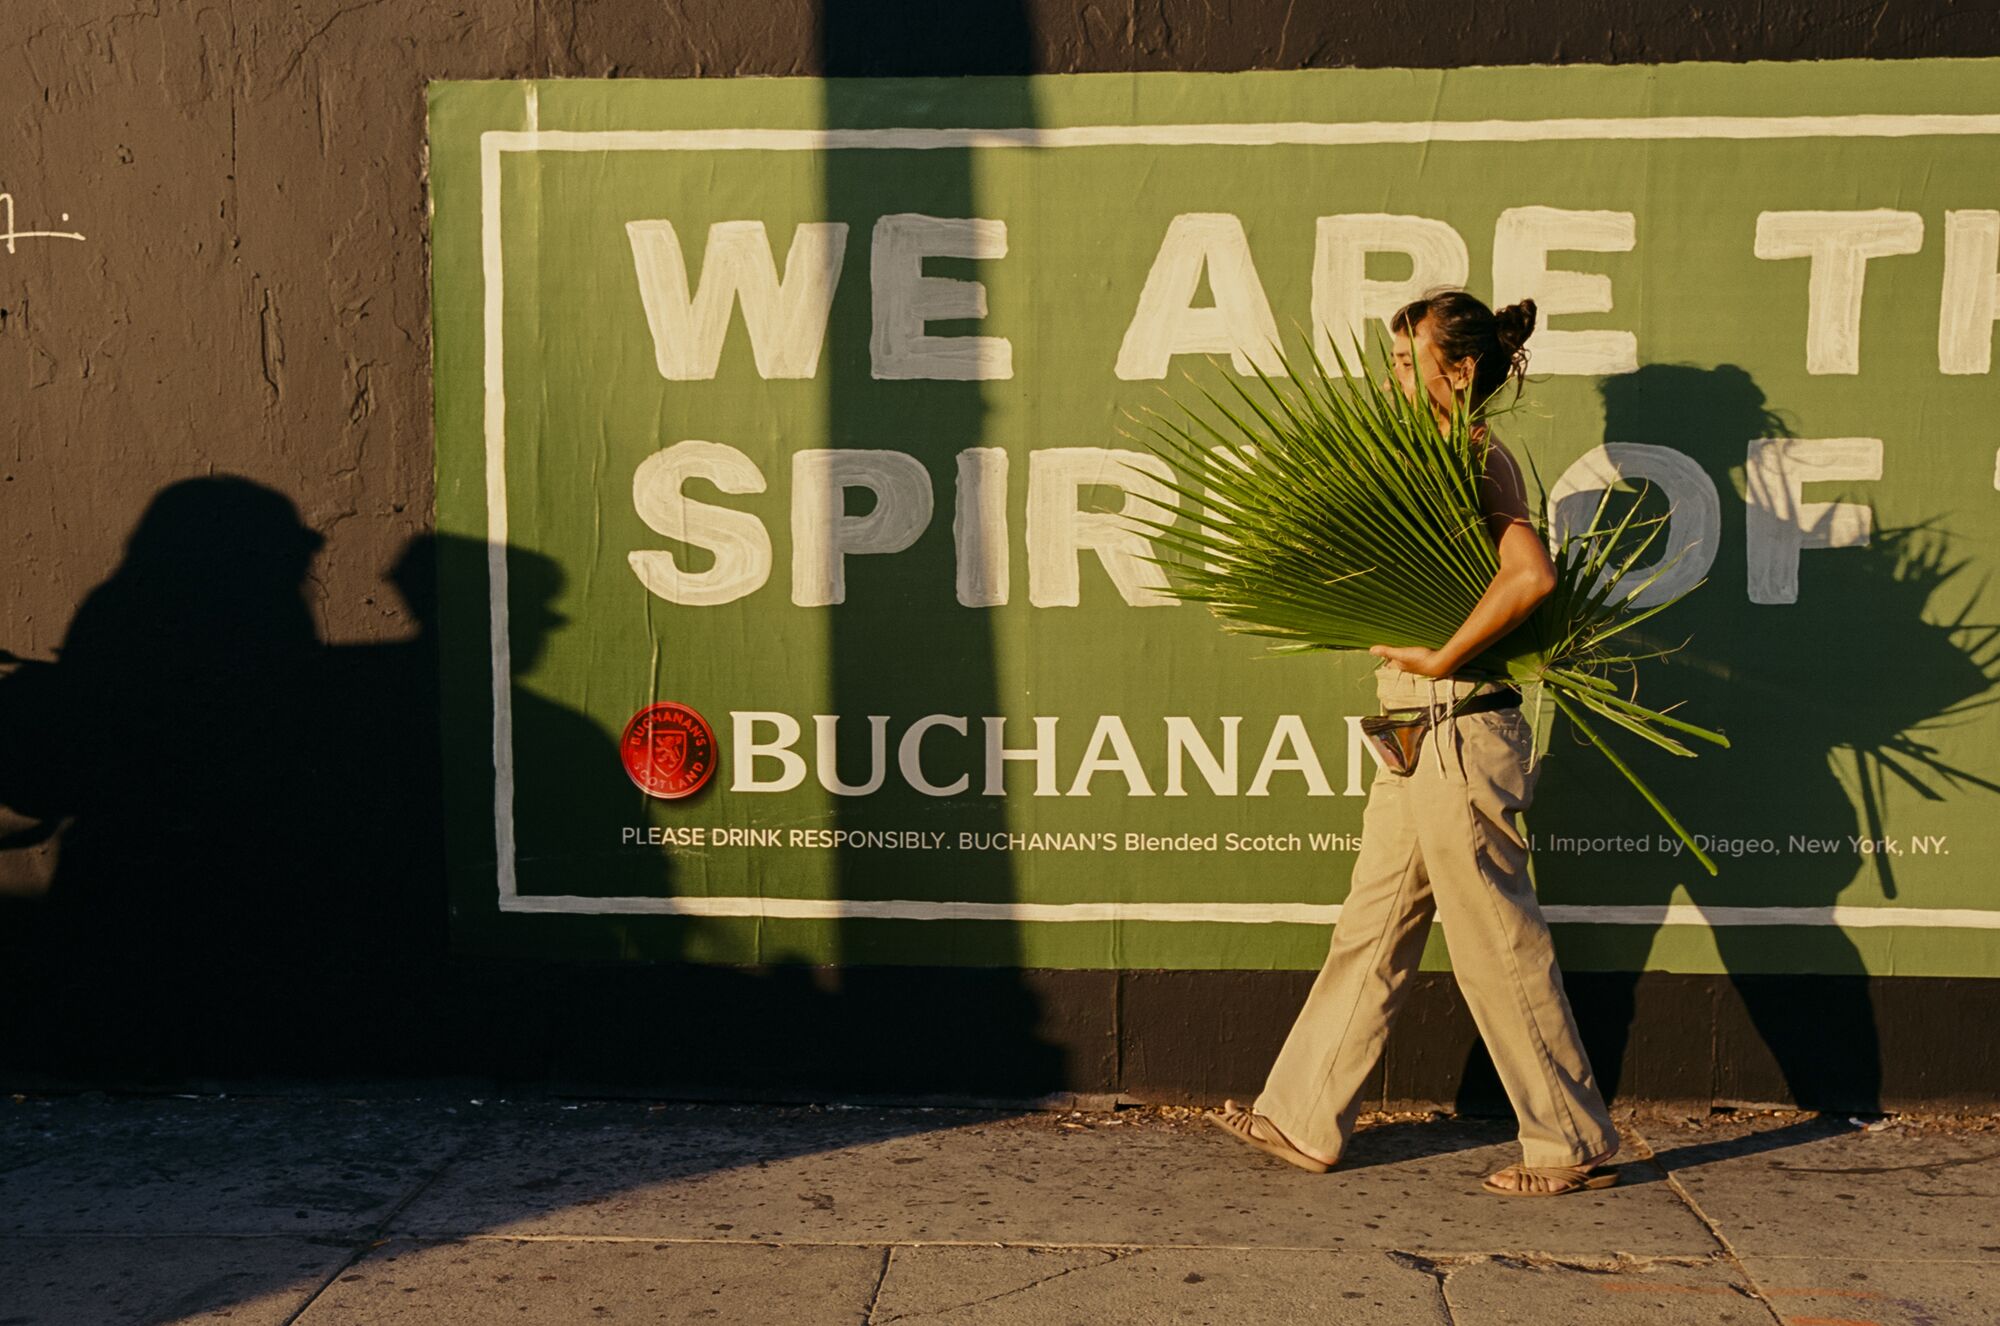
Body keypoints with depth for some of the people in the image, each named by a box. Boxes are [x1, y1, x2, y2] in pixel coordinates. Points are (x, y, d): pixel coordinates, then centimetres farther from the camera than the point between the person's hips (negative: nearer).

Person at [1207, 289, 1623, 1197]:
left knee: (1499, 948, 0)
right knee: (1371, 933, 14)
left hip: (1461, 738, -10)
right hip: (1421, 743, 10)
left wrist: (1441, 659, -22)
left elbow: (1530, 576, -30)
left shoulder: (1479, 460, -13)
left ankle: (1575, 1145, 15)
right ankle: (1304, 1121, 24)